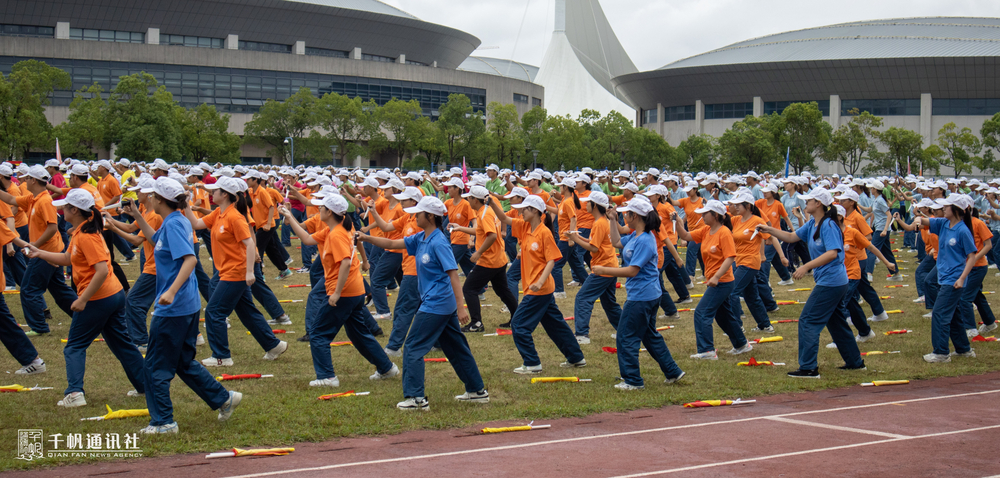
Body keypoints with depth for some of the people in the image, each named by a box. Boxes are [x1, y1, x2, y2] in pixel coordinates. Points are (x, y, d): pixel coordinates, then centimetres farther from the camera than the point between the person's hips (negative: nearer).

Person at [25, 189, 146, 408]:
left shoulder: (86, 236, -18)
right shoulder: (79, 232, 12)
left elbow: (102, 271, -26)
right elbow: (68, 259, 23)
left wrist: (82, 300, -24)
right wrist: (39, 253, 18)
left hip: (98, 299, -10)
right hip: (115, 295, 10)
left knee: (75, 346, 1)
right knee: (121, 343, 18)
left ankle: (74, 393, -8)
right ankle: (145, 387, 22)